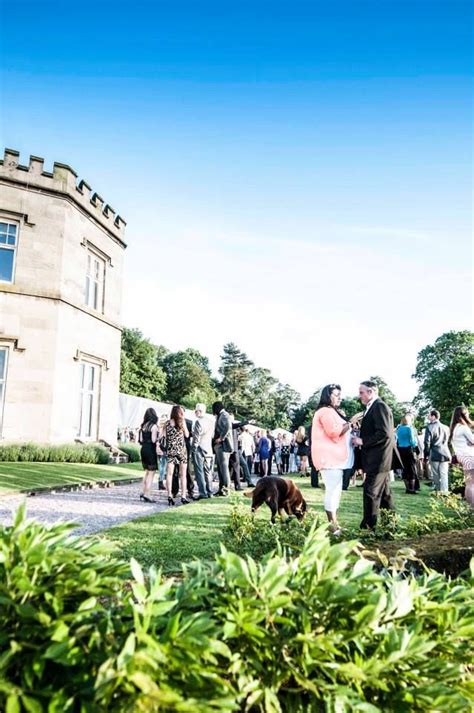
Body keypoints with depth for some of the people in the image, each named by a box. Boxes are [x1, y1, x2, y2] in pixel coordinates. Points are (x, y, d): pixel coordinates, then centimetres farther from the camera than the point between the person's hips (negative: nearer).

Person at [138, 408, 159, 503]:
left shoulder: (143, 426, 8)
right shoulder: (154, 426, -12)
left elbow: (141, 440, 8)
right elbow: (153, 440, -16)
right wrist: (159, 438, 2)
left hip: (143, 449, 7)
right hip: (151, 450, -7)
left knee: (147, 472, 18)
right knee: (151, 473, 1)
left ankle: (143, 492, 19)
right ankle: (147, 494, 0)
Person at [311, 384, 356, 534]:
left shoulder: (332, 411, 23)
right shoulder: (326, 411, -11)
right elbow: (334, 432, -22)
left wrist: (347, 424, 8)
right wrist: (349, 424, -8)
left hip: (334, 457, 11)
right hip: (329, 457, -11)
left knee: (335, 490, 12)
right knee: (333, 490, -10)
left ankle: (334, 523, 17)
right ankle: (332, 525, -7)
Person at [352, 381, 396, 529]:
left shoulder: (379, 406, -14)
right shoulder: (374, 407, 17)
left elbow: (384, 433, -23)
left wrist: (362, 441, -18)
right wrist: (360, 437, 5)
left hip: (378, 460, -10)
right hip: (378, 460, 10)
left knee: (370, 493, -7)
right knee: (384, 493, 15)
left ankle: (368, 527, -2)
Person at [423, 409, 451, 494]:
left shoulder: (430, 427, -7)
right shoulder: (446, 427, 8)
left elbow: (427, 442, -8)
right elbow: (448, 441, 15)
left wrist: (426, 455, 1)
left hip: (434, 455, -3)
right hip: (445, 454, 3)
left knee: (436, 475, 5)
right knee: (444, 475, 5)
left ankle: (437, 491, 9)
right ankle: (444, 492, 2)